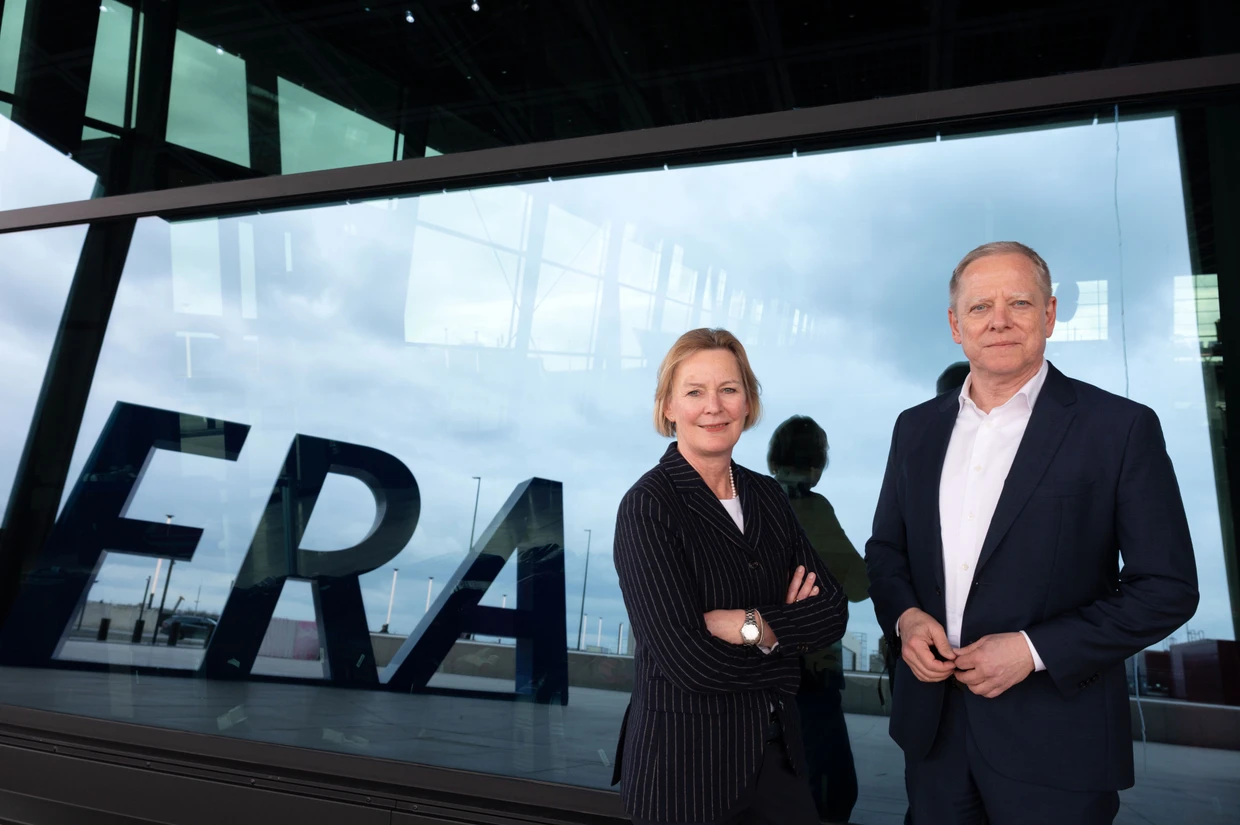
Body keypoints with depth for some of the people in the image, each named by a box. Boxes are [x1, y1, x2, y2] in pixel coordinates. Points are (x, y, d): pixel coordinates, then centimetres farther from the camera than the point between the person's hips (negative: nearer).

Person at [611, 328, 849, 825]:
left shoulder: (767, 495, 2)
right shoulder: (648, 507, -16)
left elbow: (832, 611, -3)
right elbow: (688, 657, -22)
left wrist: (751, 625, -19)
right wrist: (788, 637, -8)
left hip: (776, 749, 5)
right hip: (685, 762, -5)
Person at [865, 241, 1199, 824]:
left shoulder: (1122, 427, -8)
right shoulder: (916, 428, 5)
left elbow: (1167, 588, -8)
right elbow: (885, 548, 12)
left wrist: (1034, 649, -16)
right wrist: (904, 616, -7)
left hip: (1055, 739, -3)